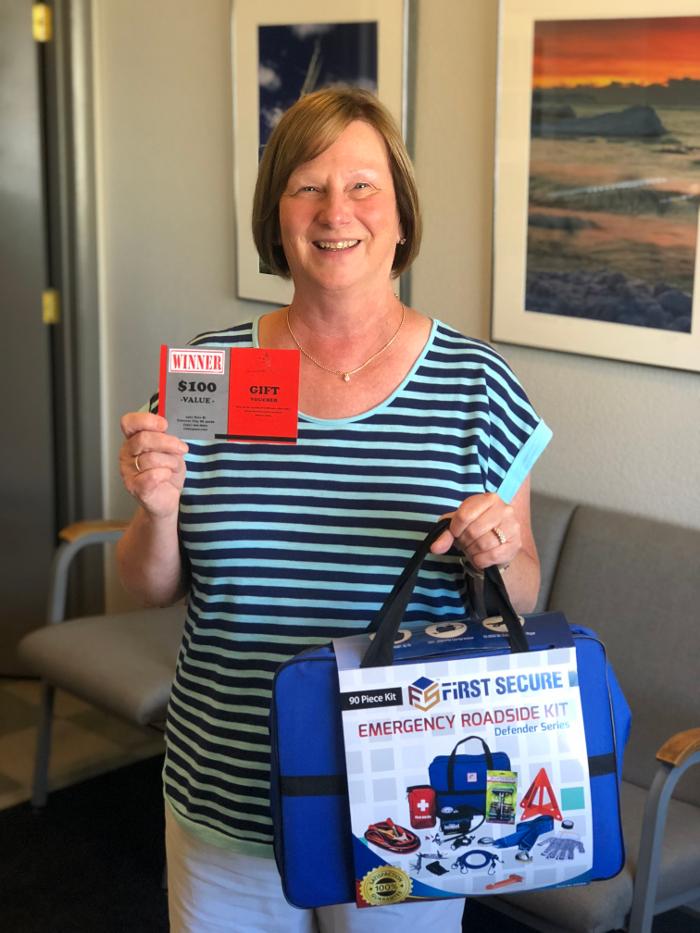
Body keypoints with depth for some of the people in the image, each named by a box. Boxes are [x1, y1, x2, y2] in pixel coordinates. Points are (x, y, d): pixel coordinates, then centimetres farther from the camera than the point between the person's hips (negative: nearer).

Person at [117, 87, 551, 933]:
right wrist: (157, 511, -17)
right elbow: (151, 588, 3)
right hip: (226, 799, 1)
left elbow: (522, 599, 1)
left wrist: (502, 554, -20)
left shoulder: (476, 385, -7)